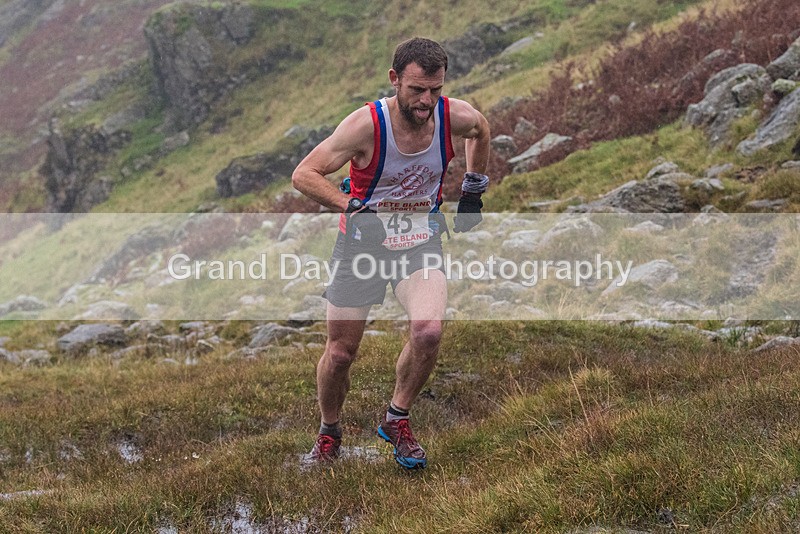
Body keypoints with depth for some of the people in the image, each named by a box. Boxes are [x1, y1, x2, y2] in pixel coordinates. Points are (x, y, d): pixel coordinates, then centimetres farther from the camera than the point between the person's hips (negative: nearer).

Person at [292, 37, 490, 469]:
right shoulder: (366, 124, -24)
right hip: (363, 243, -1)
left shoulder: (456, 117, -15)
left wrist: (473, 191, 12)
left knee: (428, 332, -25)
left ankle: (396, 420, 2)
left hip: (421, 243, 2)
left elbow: (481, 130, 12)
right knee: (339, 353, 4)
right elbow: (304, 175, -22)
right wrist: (353, 207, -33)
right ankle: (329, 433, 34)